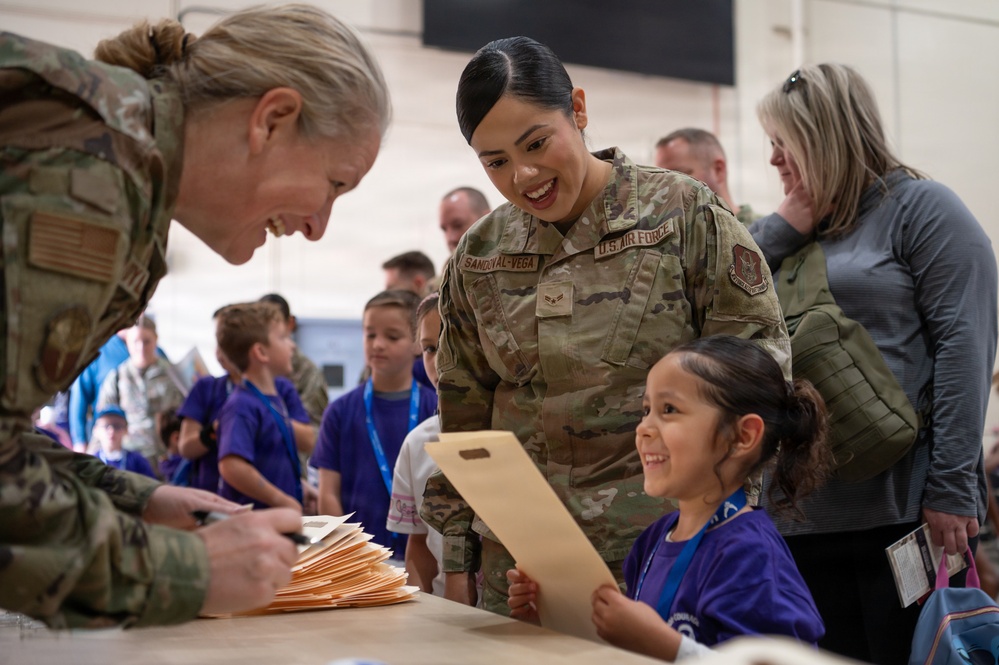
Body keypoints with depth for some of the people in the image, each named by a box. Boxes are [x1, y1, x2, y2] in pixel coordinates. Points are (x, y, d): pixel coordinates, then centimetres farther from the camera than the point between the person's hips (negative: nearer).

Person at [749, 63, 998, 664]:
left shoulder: (921, 208, 0)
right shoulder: (797, 233, 18)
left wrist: (951, 489, -17)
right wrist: (786, 226, 0)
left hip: (904, 509, -6)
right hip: (807, 515, 6)